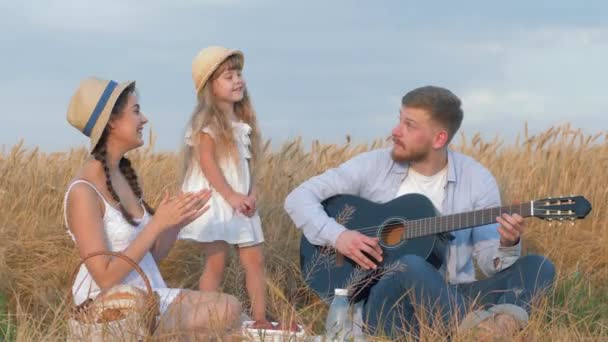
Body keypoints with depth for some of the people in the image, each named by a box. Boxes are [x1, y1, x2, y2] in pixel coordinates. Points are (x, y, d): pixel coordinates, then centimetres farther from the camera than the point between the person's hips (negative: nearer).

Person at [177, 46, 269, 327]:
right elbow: (207, 162, -18)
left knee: (255, 261, 6)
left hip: (241, 202, 8)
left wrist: (251, 194, -2)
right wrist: (231, 196, -20)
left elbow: (249, 162, 13)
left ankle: (260, 320, 11)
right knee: (215, 263, -7)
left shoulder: (242, 121, 13)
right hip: (214, 200, -8)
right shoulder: (207, 122, -10)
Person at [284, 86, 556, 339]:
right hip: (386, 303, -2)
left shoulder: (477, 180, 3)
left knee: (539, 267, -20)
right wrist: (336, 235, -15)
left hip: (451, 300, 2)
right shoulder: (374, 166, 1)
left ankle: (499, 320, -54)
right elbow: (300, 198, 2)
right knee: (411, 266, -37)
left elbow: (489, 260, 1)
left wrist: (507, 245, -23)